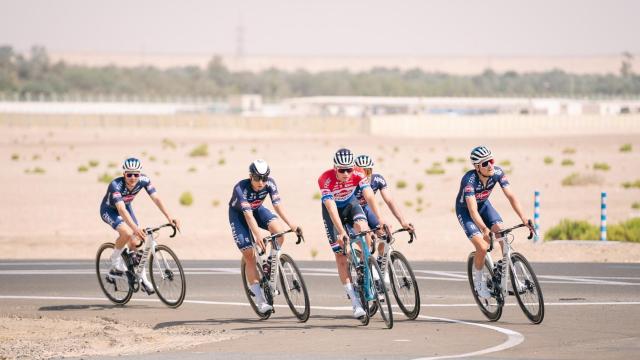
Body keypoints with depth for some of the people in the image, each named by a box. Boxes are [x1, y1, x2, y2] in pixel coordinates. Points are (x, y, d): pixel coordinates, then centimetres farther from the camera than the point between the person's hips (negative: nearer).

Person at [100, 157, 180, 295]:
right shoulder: (116, 185, -39)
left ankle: (143, 280, 9)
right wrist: (135, 228, -62)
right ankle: (115, 262, -7)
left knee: (134, 243, -3)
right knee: (126, 233, -31)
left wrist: (169, 217, -41)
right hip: (109, 210, -5)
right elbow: (121, 209, -49)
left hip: (126, 207, 5)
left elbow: (156, 199, -27)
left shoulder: (144, 180, -24)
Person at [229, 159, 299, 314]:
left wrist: (291, 224, -42)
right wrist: (258, 236, -55)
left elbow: (277, 205, -28)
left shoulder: (270, 183, -24)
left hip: (257, 209, 4)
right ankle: (260, 301, -9)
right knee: (249, 255, -12)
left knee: (278, 230, -27)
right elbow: (248, 215, -43)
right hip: (238, 214, -4)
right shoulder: (241, 188, -35)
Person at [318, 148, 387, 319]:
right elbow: (331, 208, -39)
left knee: (361, 226, -33)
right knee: (340, 255, -7)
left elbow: (369, 197, -35)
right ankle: (355, 301, -5)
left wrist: (380, 219, -48)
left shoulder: (358, 175, -26)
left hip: (350, 204, 2)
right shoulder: (326, 180, -33)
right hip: (333, 210, -2)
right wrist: (341, 232, -49)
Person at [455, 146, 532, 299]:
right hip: (465, 210, -4)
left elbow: (511, 196, -24)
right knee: (482, 247, -20)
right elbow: (473, 210, -43)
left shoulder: (497, 173, -23)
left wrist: (523, 218, -36)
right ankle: (479, 283, 4)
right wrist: (485, 230, -57)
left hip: (483, 205, 4)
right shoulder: (469, 180, -36)